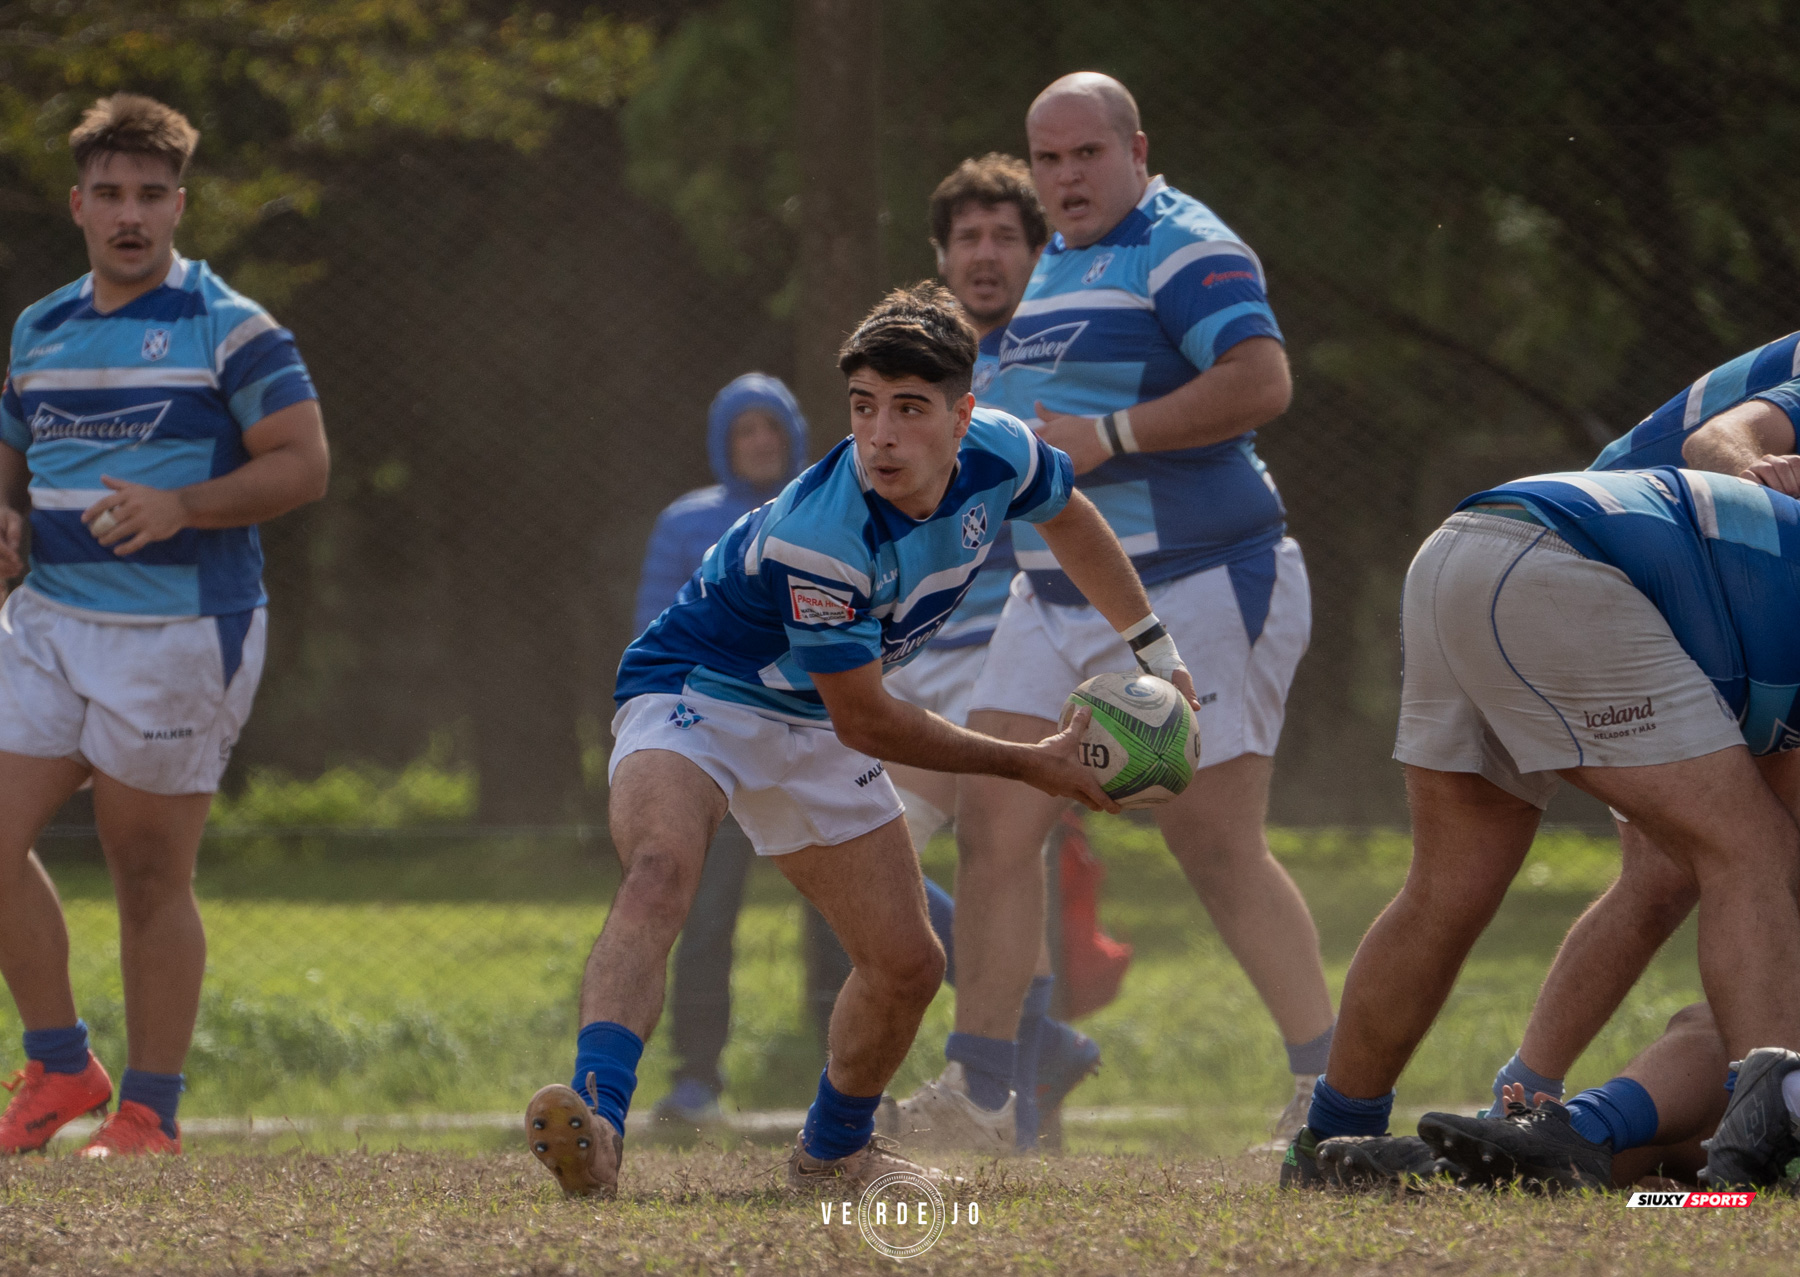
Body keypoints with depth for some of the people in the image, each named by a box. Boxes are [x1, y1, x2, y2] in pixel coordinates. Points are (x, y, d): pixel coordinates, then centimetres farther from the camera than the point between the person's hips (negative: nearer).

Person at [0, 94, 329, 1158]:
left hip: (180, 630, -6)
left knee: (150, 876, -1)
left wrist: (180, 507, -23)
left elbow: (303, 463, -10)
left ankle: (150, 1112, 8)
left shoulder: (231, 330, -6)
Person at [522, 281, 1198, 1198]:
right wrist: (1031, 765, -16)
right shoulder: (813, 539, -36)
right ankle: (595, 1124, -52)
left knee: (907, 964, 7)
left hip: (812, 732, 7)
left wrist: (1154, 651, 17)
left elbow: (1068, 518, 11)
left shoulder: (999, 454, -16)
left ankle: (833, 1149, 35)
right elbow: (867, 722, -25)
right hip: (694, 697, -7)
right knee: (660, 869, -37)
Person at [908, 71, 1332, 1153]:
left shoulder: (1184, 250, -11)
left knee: (1218, 849, -9)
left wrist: (1108, 437, -24)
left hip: (1195, 592, -9)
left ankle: (1330, 1086, -1)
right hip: (1057, 603, 9)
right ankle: (978, 1086, 10)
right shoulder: (1056, 267, 18)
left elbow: (1262, 380, -26)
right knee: (994, 825, 3)